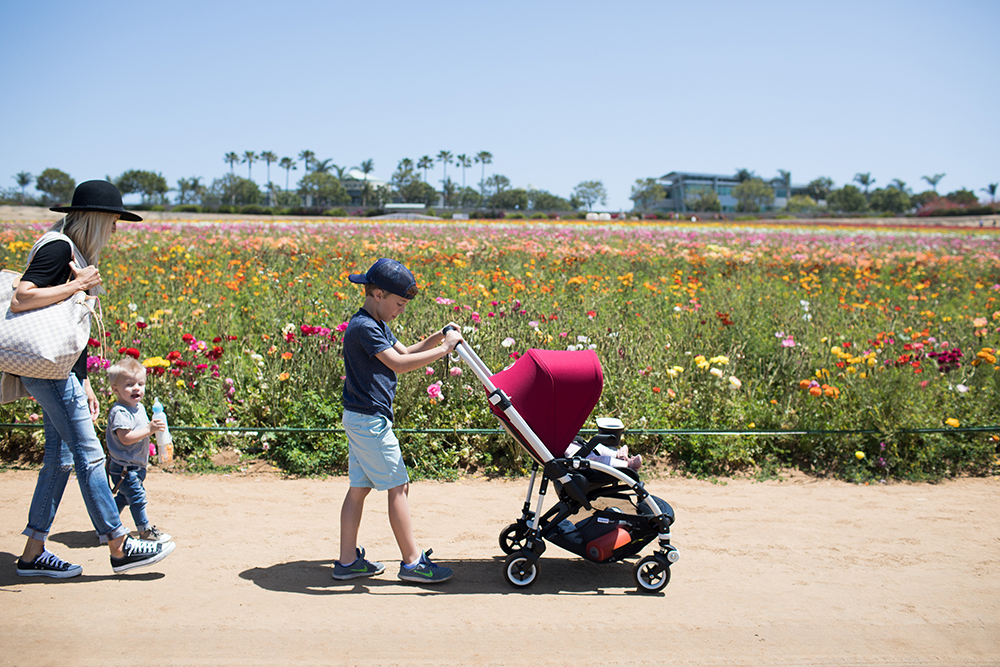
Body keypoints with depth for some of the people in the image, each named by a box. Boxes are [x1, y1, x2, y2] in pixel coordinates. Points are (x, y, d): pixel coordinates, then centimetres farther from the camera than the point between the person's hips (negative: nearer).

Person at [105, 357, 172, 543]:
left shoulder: (139, 407, 10)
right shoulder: (119, 412, -21)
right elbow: (126, 437, -29)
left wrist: (154, 427, 4)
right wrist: (149, 430, -32)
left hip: (137, 466, 10)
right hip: (124, 467, -10)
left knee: (123, 496, 21)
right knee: (137, 496, -7)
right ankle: (145, 529, 2)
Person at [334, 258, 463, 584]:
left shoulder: (376, 325, 14)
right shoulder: (363, 327, -18)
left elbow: (405, 352, 18)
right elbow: (398, 364, -25)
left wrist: (438, 336, 4)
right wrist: (443, 349, -22)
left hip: (359, 418, 10)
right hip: (370, 419, -10)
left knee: (359, 488, 12)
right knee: (398, 486, -4)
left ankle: (348, 561, 18)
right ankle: (412, 562, 2)